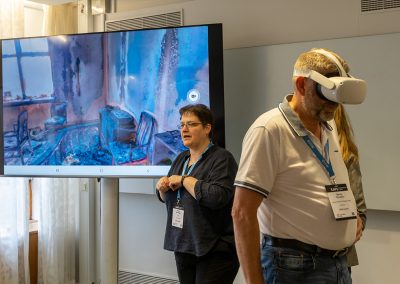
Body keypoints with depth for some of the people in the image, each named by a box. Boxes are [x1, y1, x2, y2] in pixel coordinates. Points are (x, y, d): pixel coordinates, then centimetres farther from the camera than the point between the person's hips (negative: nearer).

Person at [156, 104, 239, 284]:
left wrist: (184, 180, -17)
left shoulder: (222, 158, -11)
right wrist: (162, 187, -2)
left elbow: (217, 197, -27)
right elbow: (165, 197, 21)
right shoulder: (181, 158, 12)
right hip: (183, 248, 7)